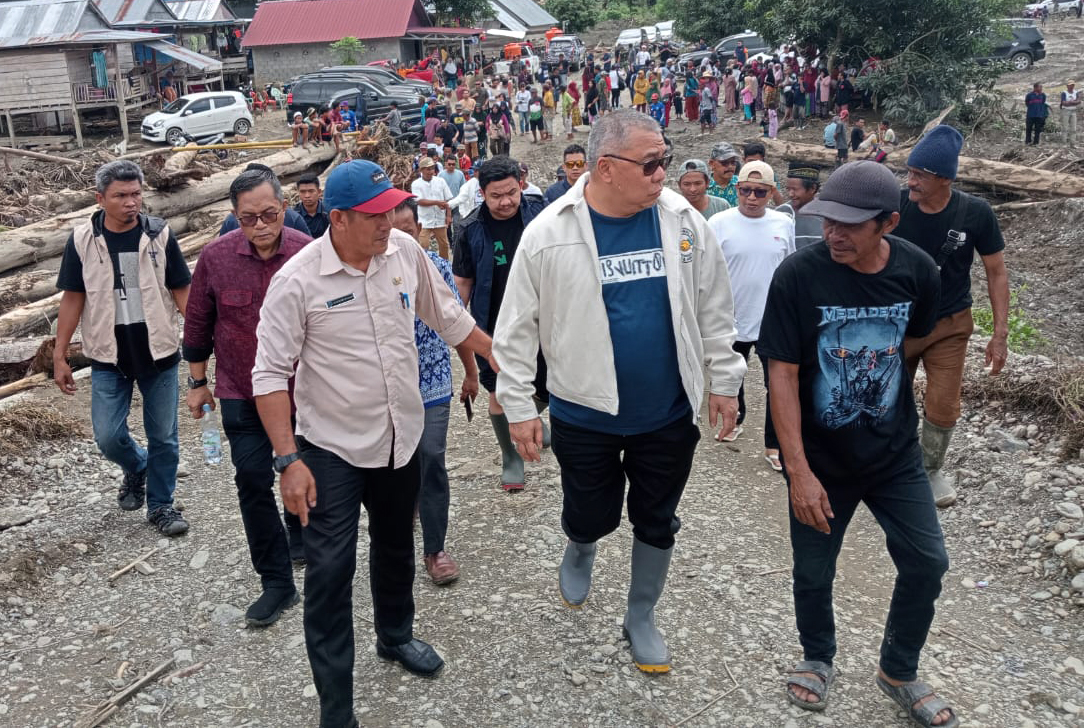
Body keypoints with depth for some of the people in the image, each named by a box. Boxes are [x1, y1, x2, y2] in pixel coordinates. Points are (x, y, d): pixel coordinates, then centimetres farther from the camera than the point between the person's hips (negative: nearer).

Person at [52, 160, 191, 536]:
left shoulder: (159, 234, -5)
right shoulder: (82, 240, -3)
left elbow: (182, 291, -1)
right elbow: (72, 298, 3)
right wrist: (59, 356, 1)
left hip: (160, 353, 0)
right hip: (109, 357, 1)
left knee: (163, 437, 7)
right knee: (108, 437, 0)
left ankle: (161, 504, 25)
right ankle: (137, 468, 33)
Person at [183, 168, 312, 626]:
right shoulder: (215, 257, -10)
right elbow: (198, 323, 2)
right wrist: (197, 383, 7)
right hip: (241, 393, 0)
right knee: (253, 483, -1)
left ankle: (300, 534, 48)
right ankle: (276, 583, 11)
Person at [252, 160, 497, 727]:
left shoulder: (405, 251, -6)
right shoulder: (297, 281, -19)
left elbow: (447, 316, 9)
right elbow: (271, 374, -15)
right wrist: (289, 460, -20)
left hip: (402, 438, 5)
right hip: (332, 449, -5)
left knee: (396, 547, 24)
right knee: (330, 574, -1)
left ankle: (396, 636, 50)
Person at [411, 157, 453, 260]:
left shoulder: (440, 181, 2)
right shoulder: (416, 184, -4)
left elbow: (448, 200, 4)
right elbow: (420, 201, -15)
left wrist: (449, 215, -5)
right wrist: (437, 202, -19)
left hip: (440, 220, 3)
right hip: (425, 222, -3)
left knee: (444, 245, 13)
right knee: (423, 246, -5)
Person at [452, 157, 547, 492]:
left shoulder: (539, 212, -7)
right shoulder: (471, 229, -9)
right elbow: (463, 281, 0)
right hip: (494, 328, -1)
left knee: (548, 388, 14)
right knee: (500, 394, 3)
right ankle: (511, 458, 24)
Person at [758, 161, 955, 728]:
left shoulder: (917, 271, -11)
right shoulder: (798, 275, -22)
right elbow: (782, 373, -20)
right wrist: (798, 471, -24)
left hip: (894, 451, 3)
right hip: (820, 457, -3)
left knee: (926, 563, 9)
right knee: (814, 572, 11)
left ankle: (899, 671, 34)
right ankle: (818, 658, 41)